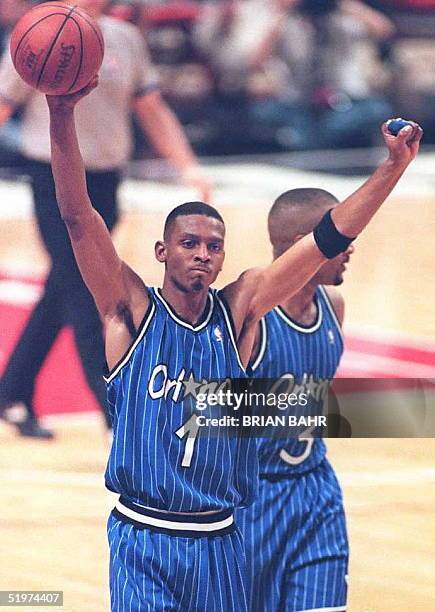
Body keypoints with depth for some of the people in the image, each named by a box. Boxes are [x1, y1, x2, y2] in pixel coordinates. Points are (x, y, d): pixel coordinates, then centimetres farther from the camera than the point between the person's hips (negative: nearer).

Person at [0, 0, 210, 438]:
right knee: (83, 300, -8)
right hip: (56, 183, -5)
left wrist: (187, 167, 2)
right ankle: (119, 416, -8)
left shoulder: (125, 40, 6)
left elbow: (153, 111, 12)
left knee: (60, 296, 14)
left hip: (104, 184, 5)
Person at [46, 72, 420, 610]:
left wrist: (394, 167, -8)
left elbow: (327, 240, 0)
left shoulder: (237, 312, 4)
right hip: (143, 540, -3)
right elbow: (77, 217, -13)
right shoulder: (133, 311, -3)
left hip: (218, 543, 3)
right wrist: (61, 121, -26)